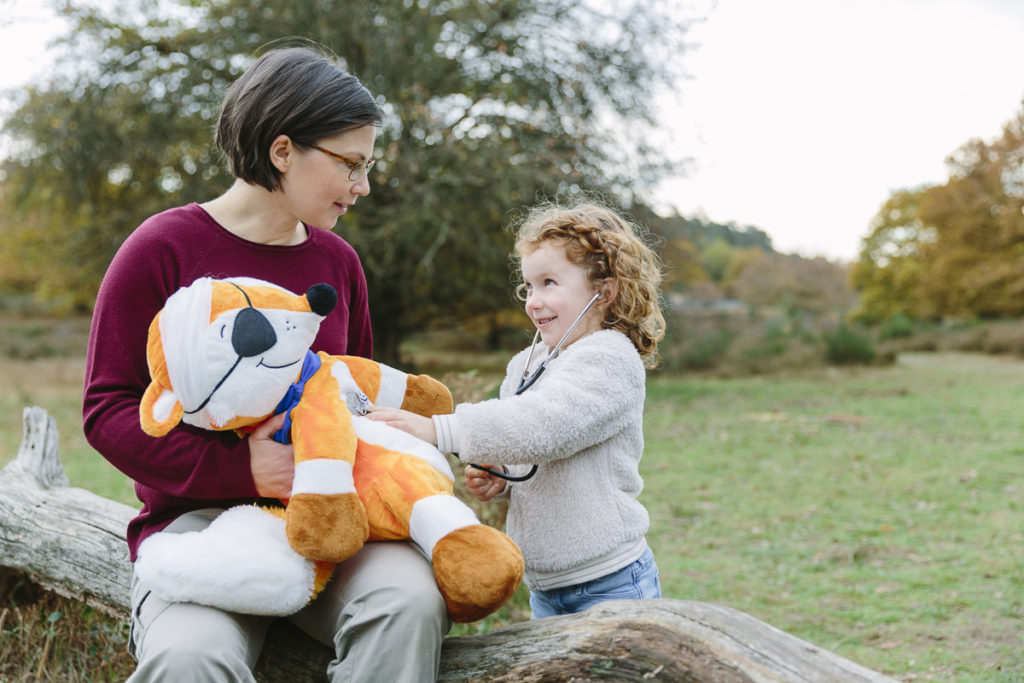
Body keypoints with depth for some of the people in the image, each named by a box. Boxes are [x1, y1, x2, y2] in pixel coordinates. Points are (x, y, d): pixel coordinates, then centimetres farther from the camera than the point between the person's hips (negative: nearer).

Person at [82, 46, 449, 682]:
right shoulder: (163, 248, -3)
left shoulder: (339, 260, 13)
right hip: (196, 514, -4)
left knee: (411, 600, -28)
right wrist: (240, 469, -18)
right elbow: (107, 408, -5)